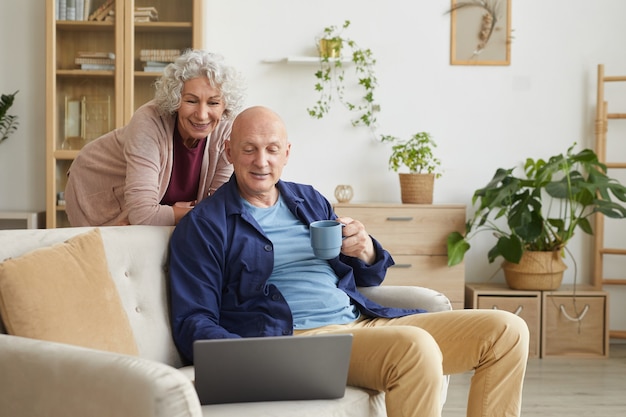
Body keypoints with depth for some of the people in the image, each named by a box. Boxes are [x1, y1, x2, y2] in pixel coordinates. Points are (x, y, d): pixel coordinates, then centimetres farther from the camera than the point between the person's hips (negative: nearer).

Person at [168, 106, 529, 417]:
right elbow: (192, 322, -4)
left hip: (363, 319, 7)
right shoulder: (203, 225, 4)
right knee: (416, 346, -36)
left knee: (508, 331, -4)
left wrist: (367, 252, 1)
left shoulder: (309, 200, 21)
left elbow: (368, 279, 27)